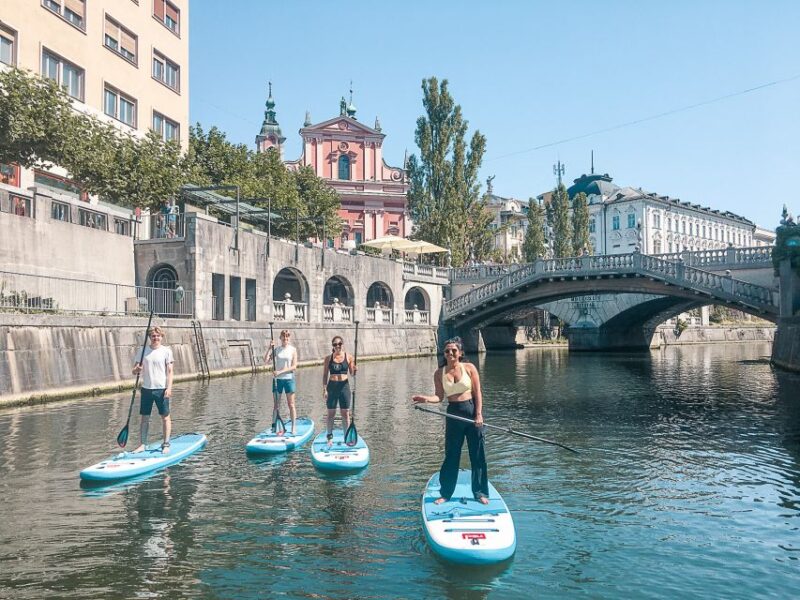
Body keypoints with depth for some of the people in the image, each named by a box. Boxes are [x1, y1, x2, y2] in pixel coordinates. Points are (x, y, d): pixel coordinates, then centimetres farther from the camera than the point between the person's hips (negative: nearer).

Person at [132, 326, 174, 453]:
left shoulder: (166, 351, -1)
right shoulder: (143, 351, 6)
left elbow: (169, 371, -3)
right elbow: (134, 370, 8)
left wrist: (169, 388, -12)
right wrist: (137, 369, -17)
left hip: (161, 389, -3)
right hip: (146, 388, 3)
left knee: (165, 417, 2)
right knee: (145, 418, 7)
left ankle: (166, 444, 8)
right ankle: (143, 444, 15)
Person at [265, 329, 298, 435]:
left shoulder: (293, 349, -1)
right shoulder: (276, 349, 5)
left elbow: (294, 367, -8)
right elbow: (266, 361, -4)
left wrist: (280, 372, -16)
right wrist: (270, 348, -11)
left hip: (289, 379, -2)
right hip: (277, 379, 2)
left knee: (291, 404, 2)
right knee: (276, 404, 6)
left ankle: (294, 427, 7)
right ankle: (273, 427, 11)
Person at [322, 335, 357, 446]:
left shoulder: (349, 357, 1)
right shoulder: (328, 358, 1)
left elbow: (352, 373, 3)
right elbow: (325, 375, 2)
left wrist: (355, 370, -20)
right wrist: (324, 389, -5)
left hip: (344, 386, 0)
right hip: (332, 386, 0)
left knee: (345, 413, 5)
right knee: (331, 413, 5)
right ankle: (330, 437, 16)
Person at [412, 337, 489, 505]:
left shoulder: (469, 368, -3)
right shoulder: (439, 373, 1)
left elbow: (477, 392, -3)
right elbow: (440, 396, 2)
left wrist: (479, 414, -10)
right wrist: (426, 399, -18)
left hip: (472, 411, -1)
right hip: (453, 414, 1)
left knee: (478, 454, 6)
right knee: (451, 455, 7)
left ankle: (480, 493, 19)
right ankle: (445, 493, 20)